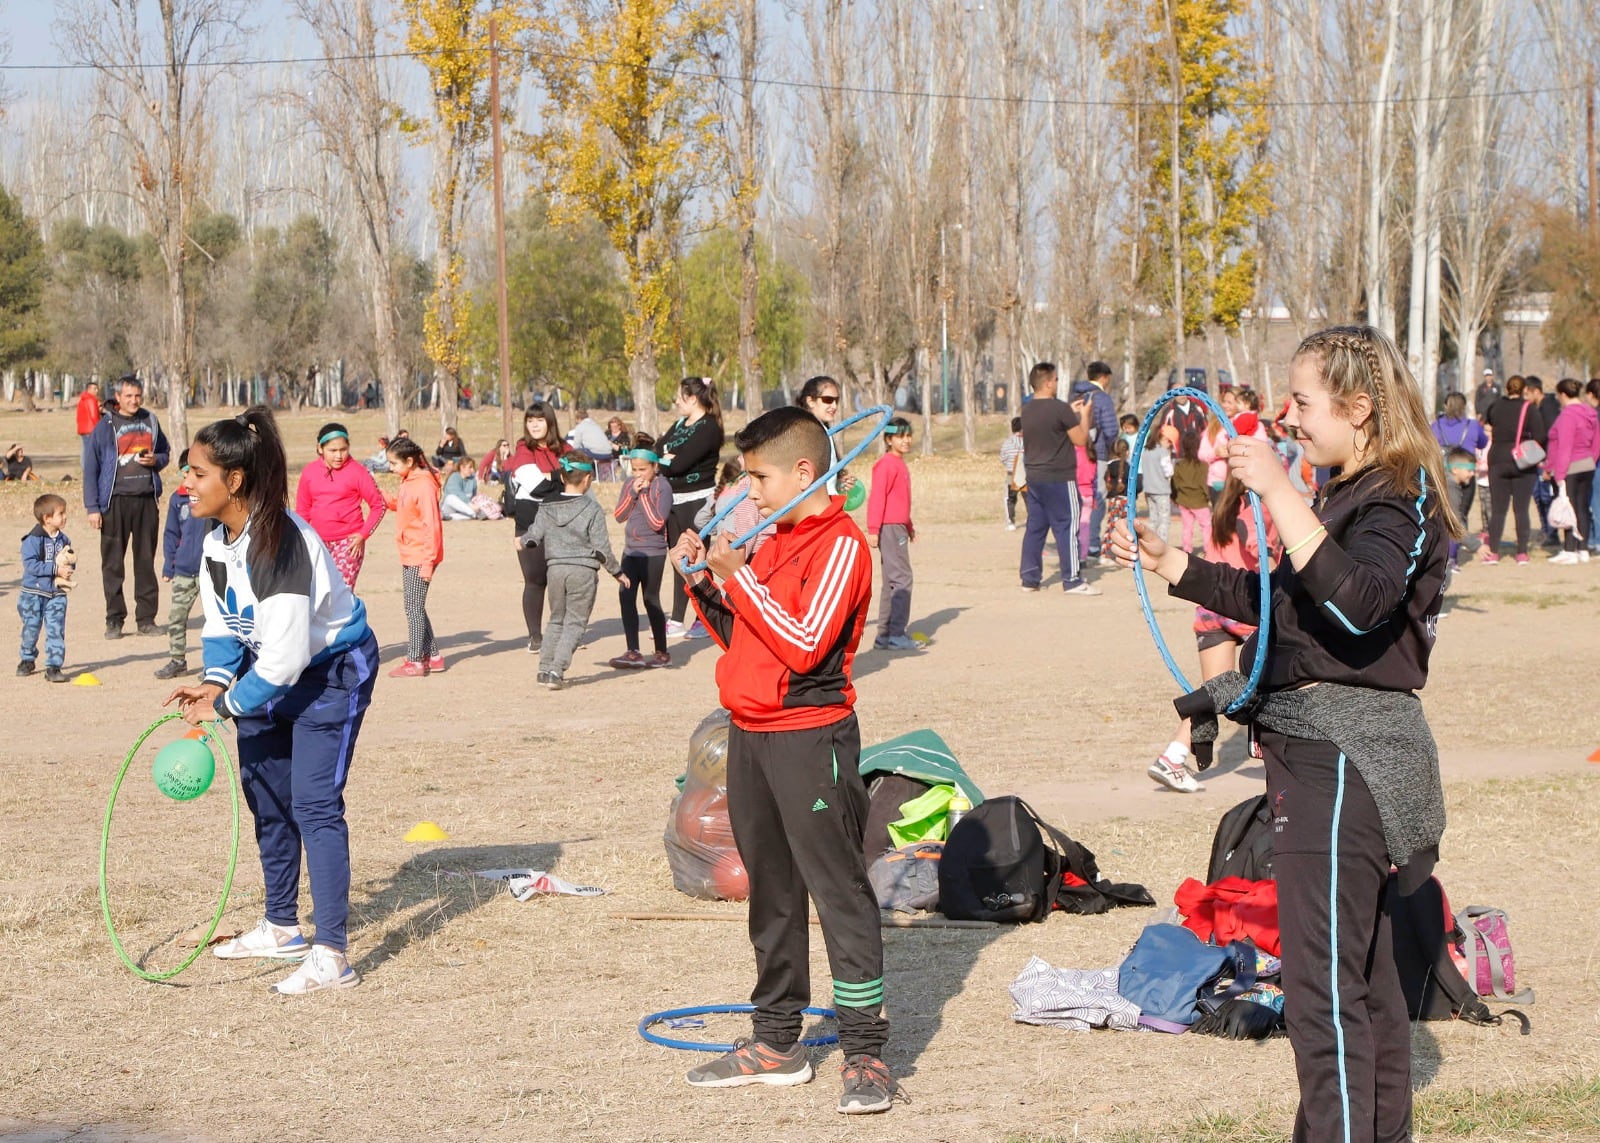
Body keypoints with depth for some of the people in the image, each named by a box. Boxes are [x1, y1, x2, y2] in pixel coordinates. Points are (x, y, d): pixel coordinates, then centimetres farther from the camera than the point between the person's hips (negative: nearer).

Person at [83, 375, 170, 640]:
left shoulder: (150, 421, 9)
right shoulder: (105, 426, -2)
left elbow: (164, 452, 21)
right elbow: (91, 468, -2)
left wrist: (156, 460, -4)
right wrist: (93, 507, -8)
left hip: (147, 500, 3)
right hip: (116, 502, -3)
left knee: (146, 561, 7)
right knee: (113, 563, 0)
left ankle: (146, 618, 13)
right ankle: (114, 620, 6)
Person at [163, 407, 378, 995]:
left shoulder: (281, 544, -33)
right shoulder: (217, 540, -4)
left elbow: (285, 657, -31)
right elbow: (222, 624, 7)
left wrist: (224, 706, -21)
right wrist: (215, 680, -12)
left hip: (332, 672, -9)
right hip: (269, 668, 9)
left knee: (314, 804, -13)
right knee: (264, 794, 15)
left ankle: (330, 956, -12)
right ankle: (281, 929, 30)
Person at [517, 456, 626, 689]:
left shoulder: (547, 508, 3)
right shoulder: (592, 508, -7)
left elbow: (534, 537, 6)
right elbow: (601, 547, -8)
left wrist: (522, 541, 29)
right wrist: (617, 572, 4)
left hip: (555, 568, 4)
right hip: (583, 570, -4)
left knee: (557, 620, 19)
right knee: (575, 623, 1)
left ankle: (545, 668, 15)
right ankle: (556, 671, -10)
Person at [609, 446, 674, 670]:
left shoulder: (662, 488, -9)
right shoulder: (630, 485, 9)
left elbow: (657, 522, -17)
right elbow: (619, 515, 2)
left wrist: (645, 493, -17)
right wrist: (633, 492, -9)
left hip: (653, 552, -6)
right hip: (630, 550, 6)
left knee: (650, 600, 0)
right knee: (626, 597, -2)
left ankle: (662, 653, 12)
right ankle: (633, 653, 1)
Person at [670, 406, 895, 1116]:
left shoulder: (840, 544, -12)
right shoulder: (774, 544, 15)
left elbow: (804, 644, -20)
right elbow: (739, 637, 19)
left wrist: (738, 576, -18)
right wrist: (703, 583, 4)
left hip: (811, 737, -9)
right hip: (751, 736, 9)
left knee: (839, 891, -7)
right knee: (772, 893, 15)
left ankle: (865, 1055, -5)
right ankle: (776, 1041, 25)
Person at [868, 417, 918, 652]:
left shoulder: (900, 464, 17)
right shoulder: (886, 464, -13)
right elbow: (877, 497, -18)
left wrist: (909, 526, 29)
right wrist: (873, 529, -21)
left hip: (899, 527, 10)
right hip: (889, 528, -10)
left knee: (892, 581, 12)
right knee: (901, 579, -12)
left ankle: (885, 635, 16)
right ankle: (895, 635, -13)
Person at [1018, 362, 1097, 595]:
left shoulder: (1027, 410, 8)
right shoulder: (1060, 409, -16)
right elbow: (1080, 439, -10)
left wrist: (1071, 412, 23)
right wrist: (1083, 415, 4)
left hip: (1034, 478, 7)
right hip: (1059, 479, -7)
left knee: (1035, 526, 11)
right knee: (1067, 527, -3)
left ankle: (1029, 578, 13)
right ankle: (1072, 580, -2)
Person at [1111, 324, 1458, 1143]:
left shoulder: (1399, 500, -15)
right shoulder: (1347, 495, 15)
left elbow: (1358, 603, -36)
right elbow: (1280, 601, 28)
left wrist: (1280, 496, -39)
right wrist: (1168, 566, 24)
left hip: (1343, 755, -11)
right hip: (1320, 746, 11)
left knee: (1322, 980, -11)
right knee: (1364, 970, 18)